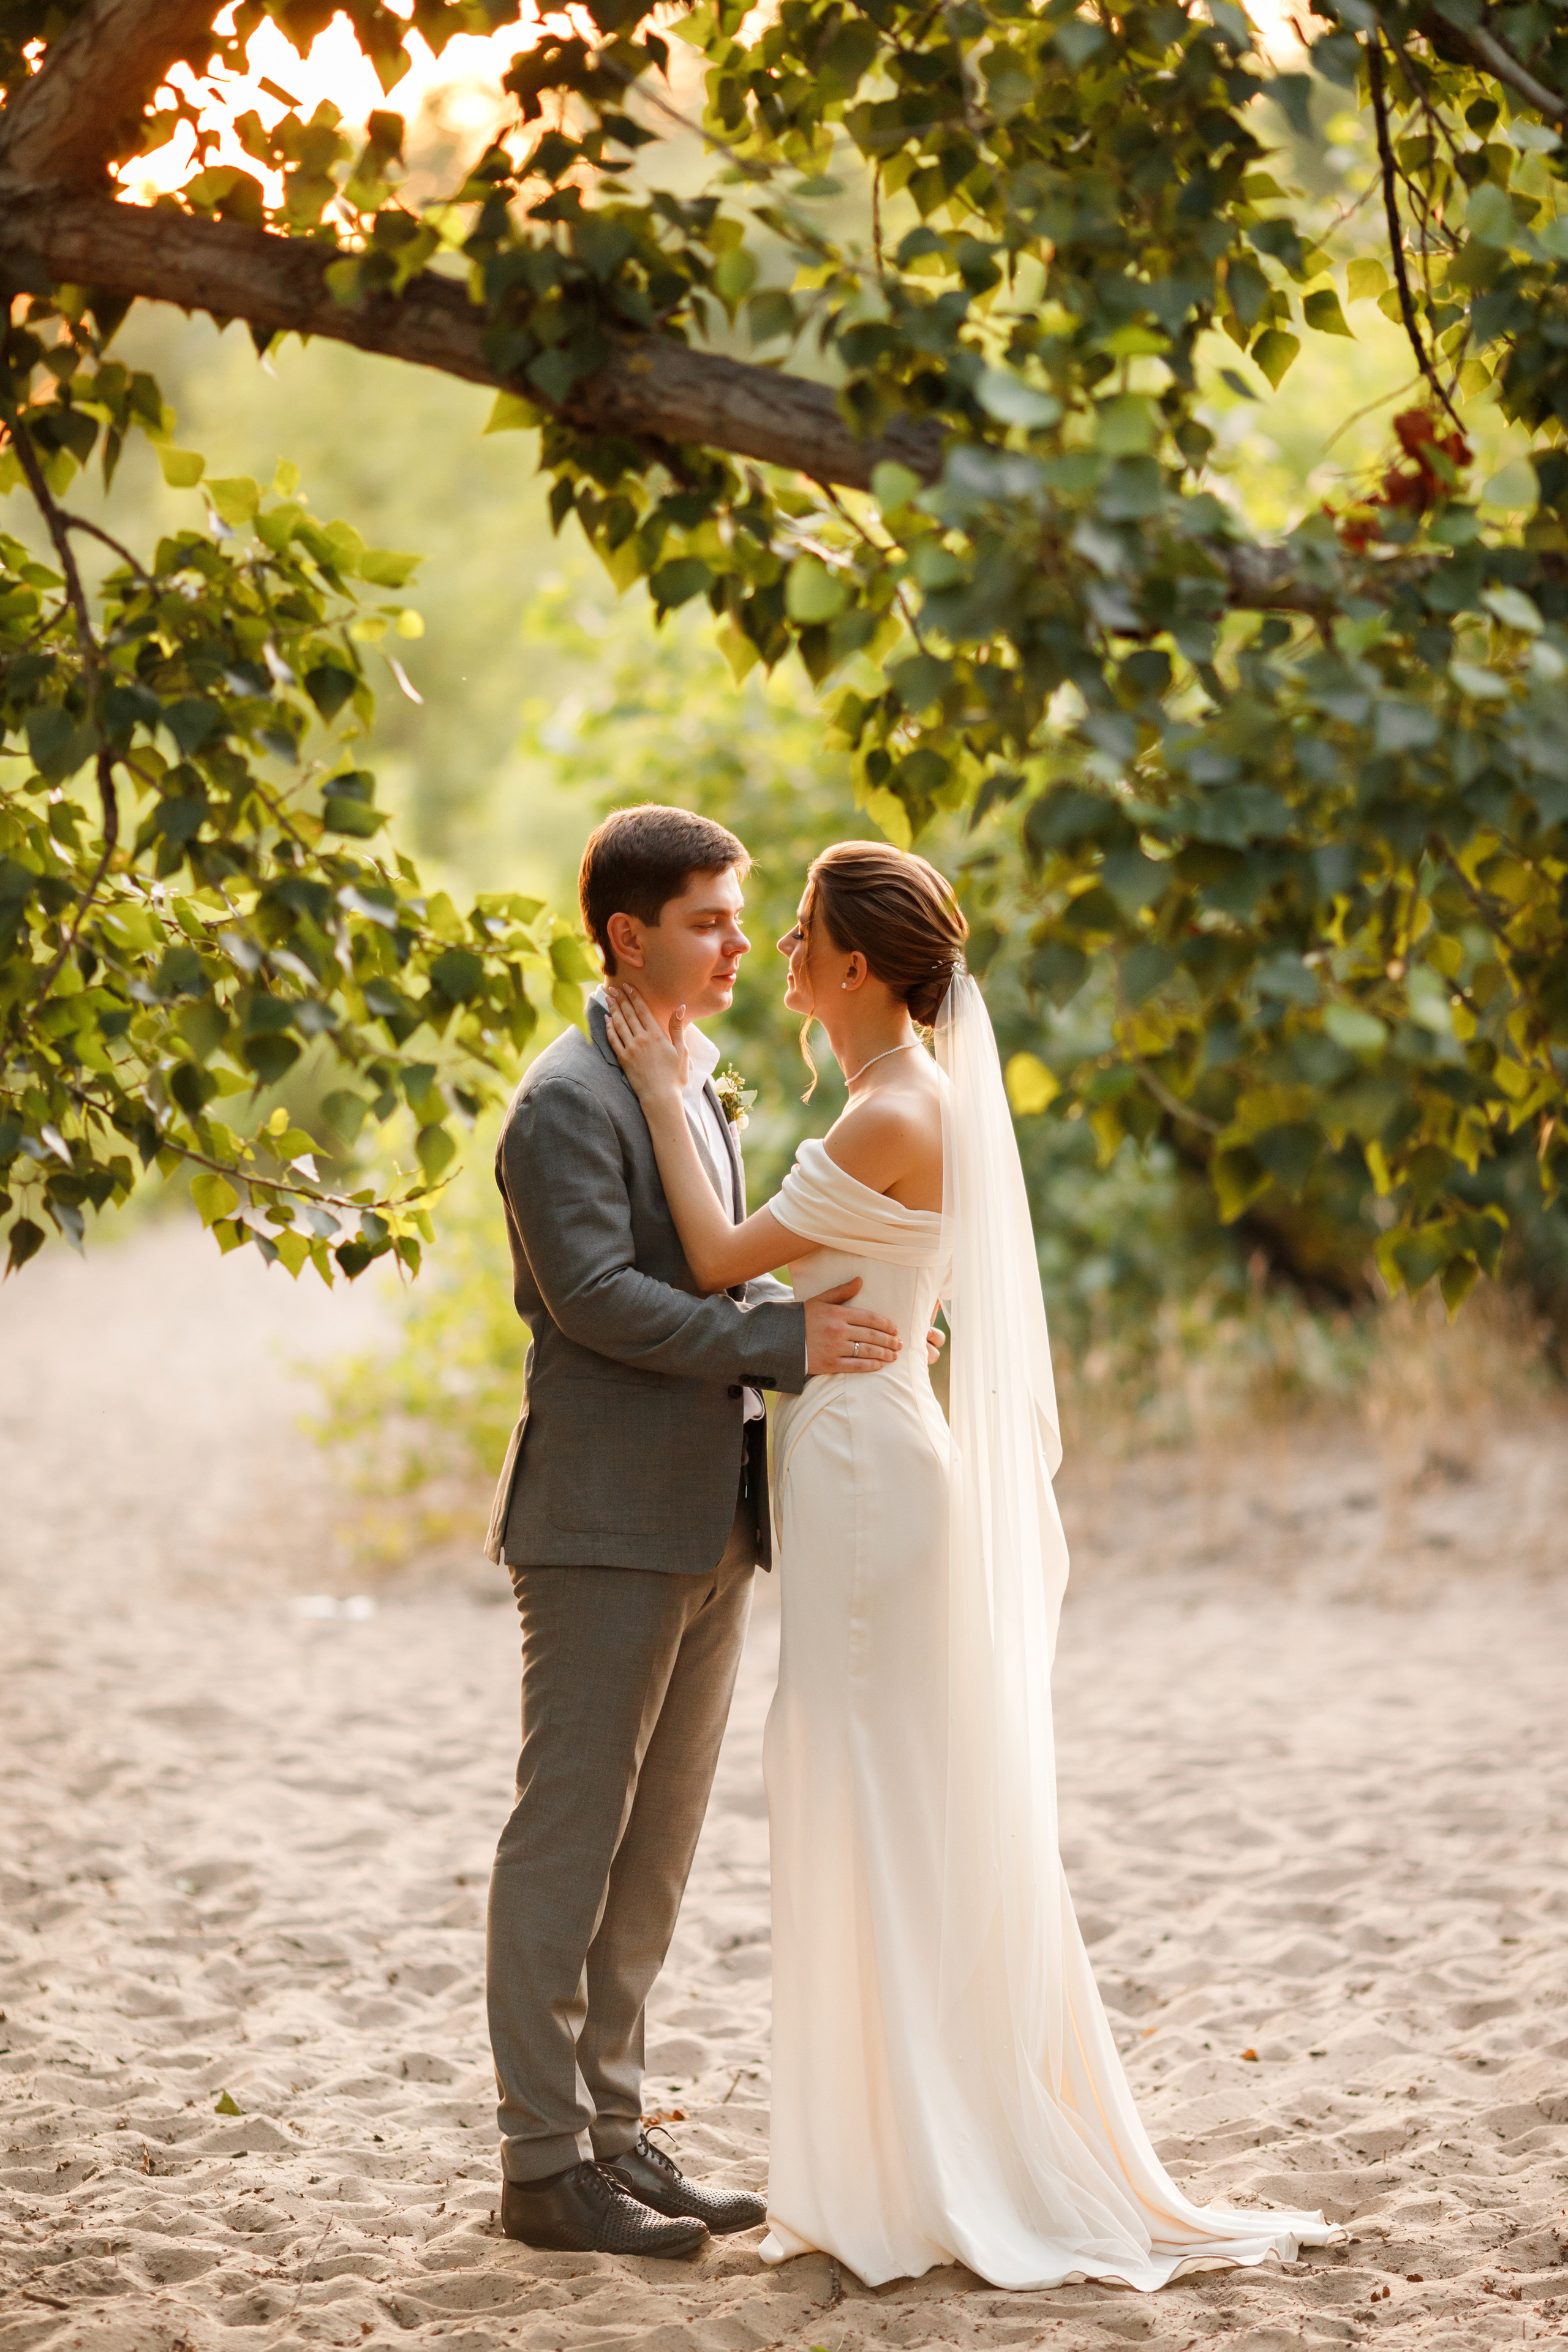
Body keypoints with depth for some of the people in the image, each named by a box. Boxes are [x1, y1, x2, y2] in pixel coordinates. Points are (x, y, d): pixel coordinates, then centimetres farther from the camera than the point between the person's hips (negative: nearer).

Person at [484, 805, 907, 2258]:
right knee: (568, 1842, -3)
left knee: (653, 1848, 12)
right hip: (605, 1526, -9)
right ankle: (543, 2164, 3)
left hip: (707, 1525, 9)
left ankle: (608, 2131, 20)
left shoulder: (697, 1090, 18)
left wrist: (821, 1319, 5)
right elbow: (595, 1294, -20)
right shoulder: (568, 1101, -11)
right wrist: (787, 1342, -22)